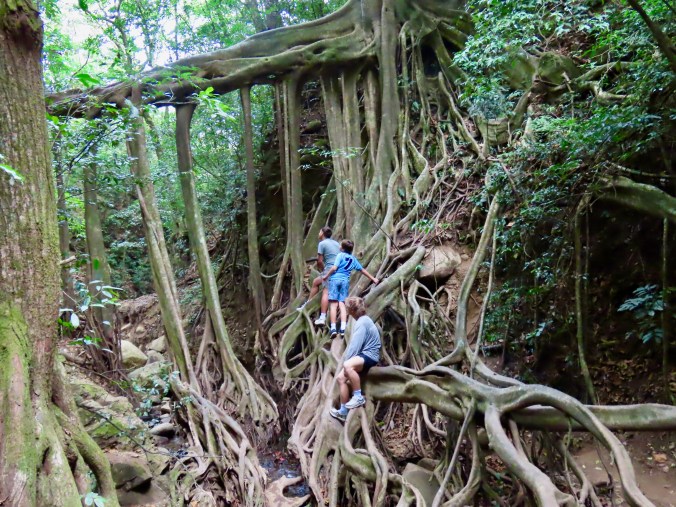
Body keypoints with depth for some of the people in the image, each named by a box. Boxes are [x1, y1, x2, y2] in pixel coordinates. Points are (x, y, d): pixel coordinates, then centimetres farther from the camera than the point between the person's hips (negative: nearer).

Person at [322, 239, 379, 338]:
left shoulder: (340, 255, 1)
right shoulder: (353, 259, 17)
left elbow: (334, 268, -10)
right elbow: (362, 270, 24)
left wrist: (326, 276, 3)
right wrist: (373, 279, 34)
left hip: (335, 279, -4)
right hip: (345, 281, 4)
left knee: (334, 304, -4)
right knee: (342, 304, 2)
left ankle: (333, 328, -9)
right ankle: (343, 328, -10)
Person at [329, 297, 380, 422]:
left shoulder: (362, 322, -16)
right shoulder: (362, 320, 16)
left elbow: (355, 345, -21)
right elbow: (354, 344, 15)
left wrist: (346, 360, -13)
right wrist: (346, 358, 6)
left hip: (369, 356, -10)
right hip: (364, 355, 10)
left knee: (348, 365, -36)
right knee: (340, 378, 4)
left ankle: (358, 397, -22)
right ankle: (343, 411, 11)